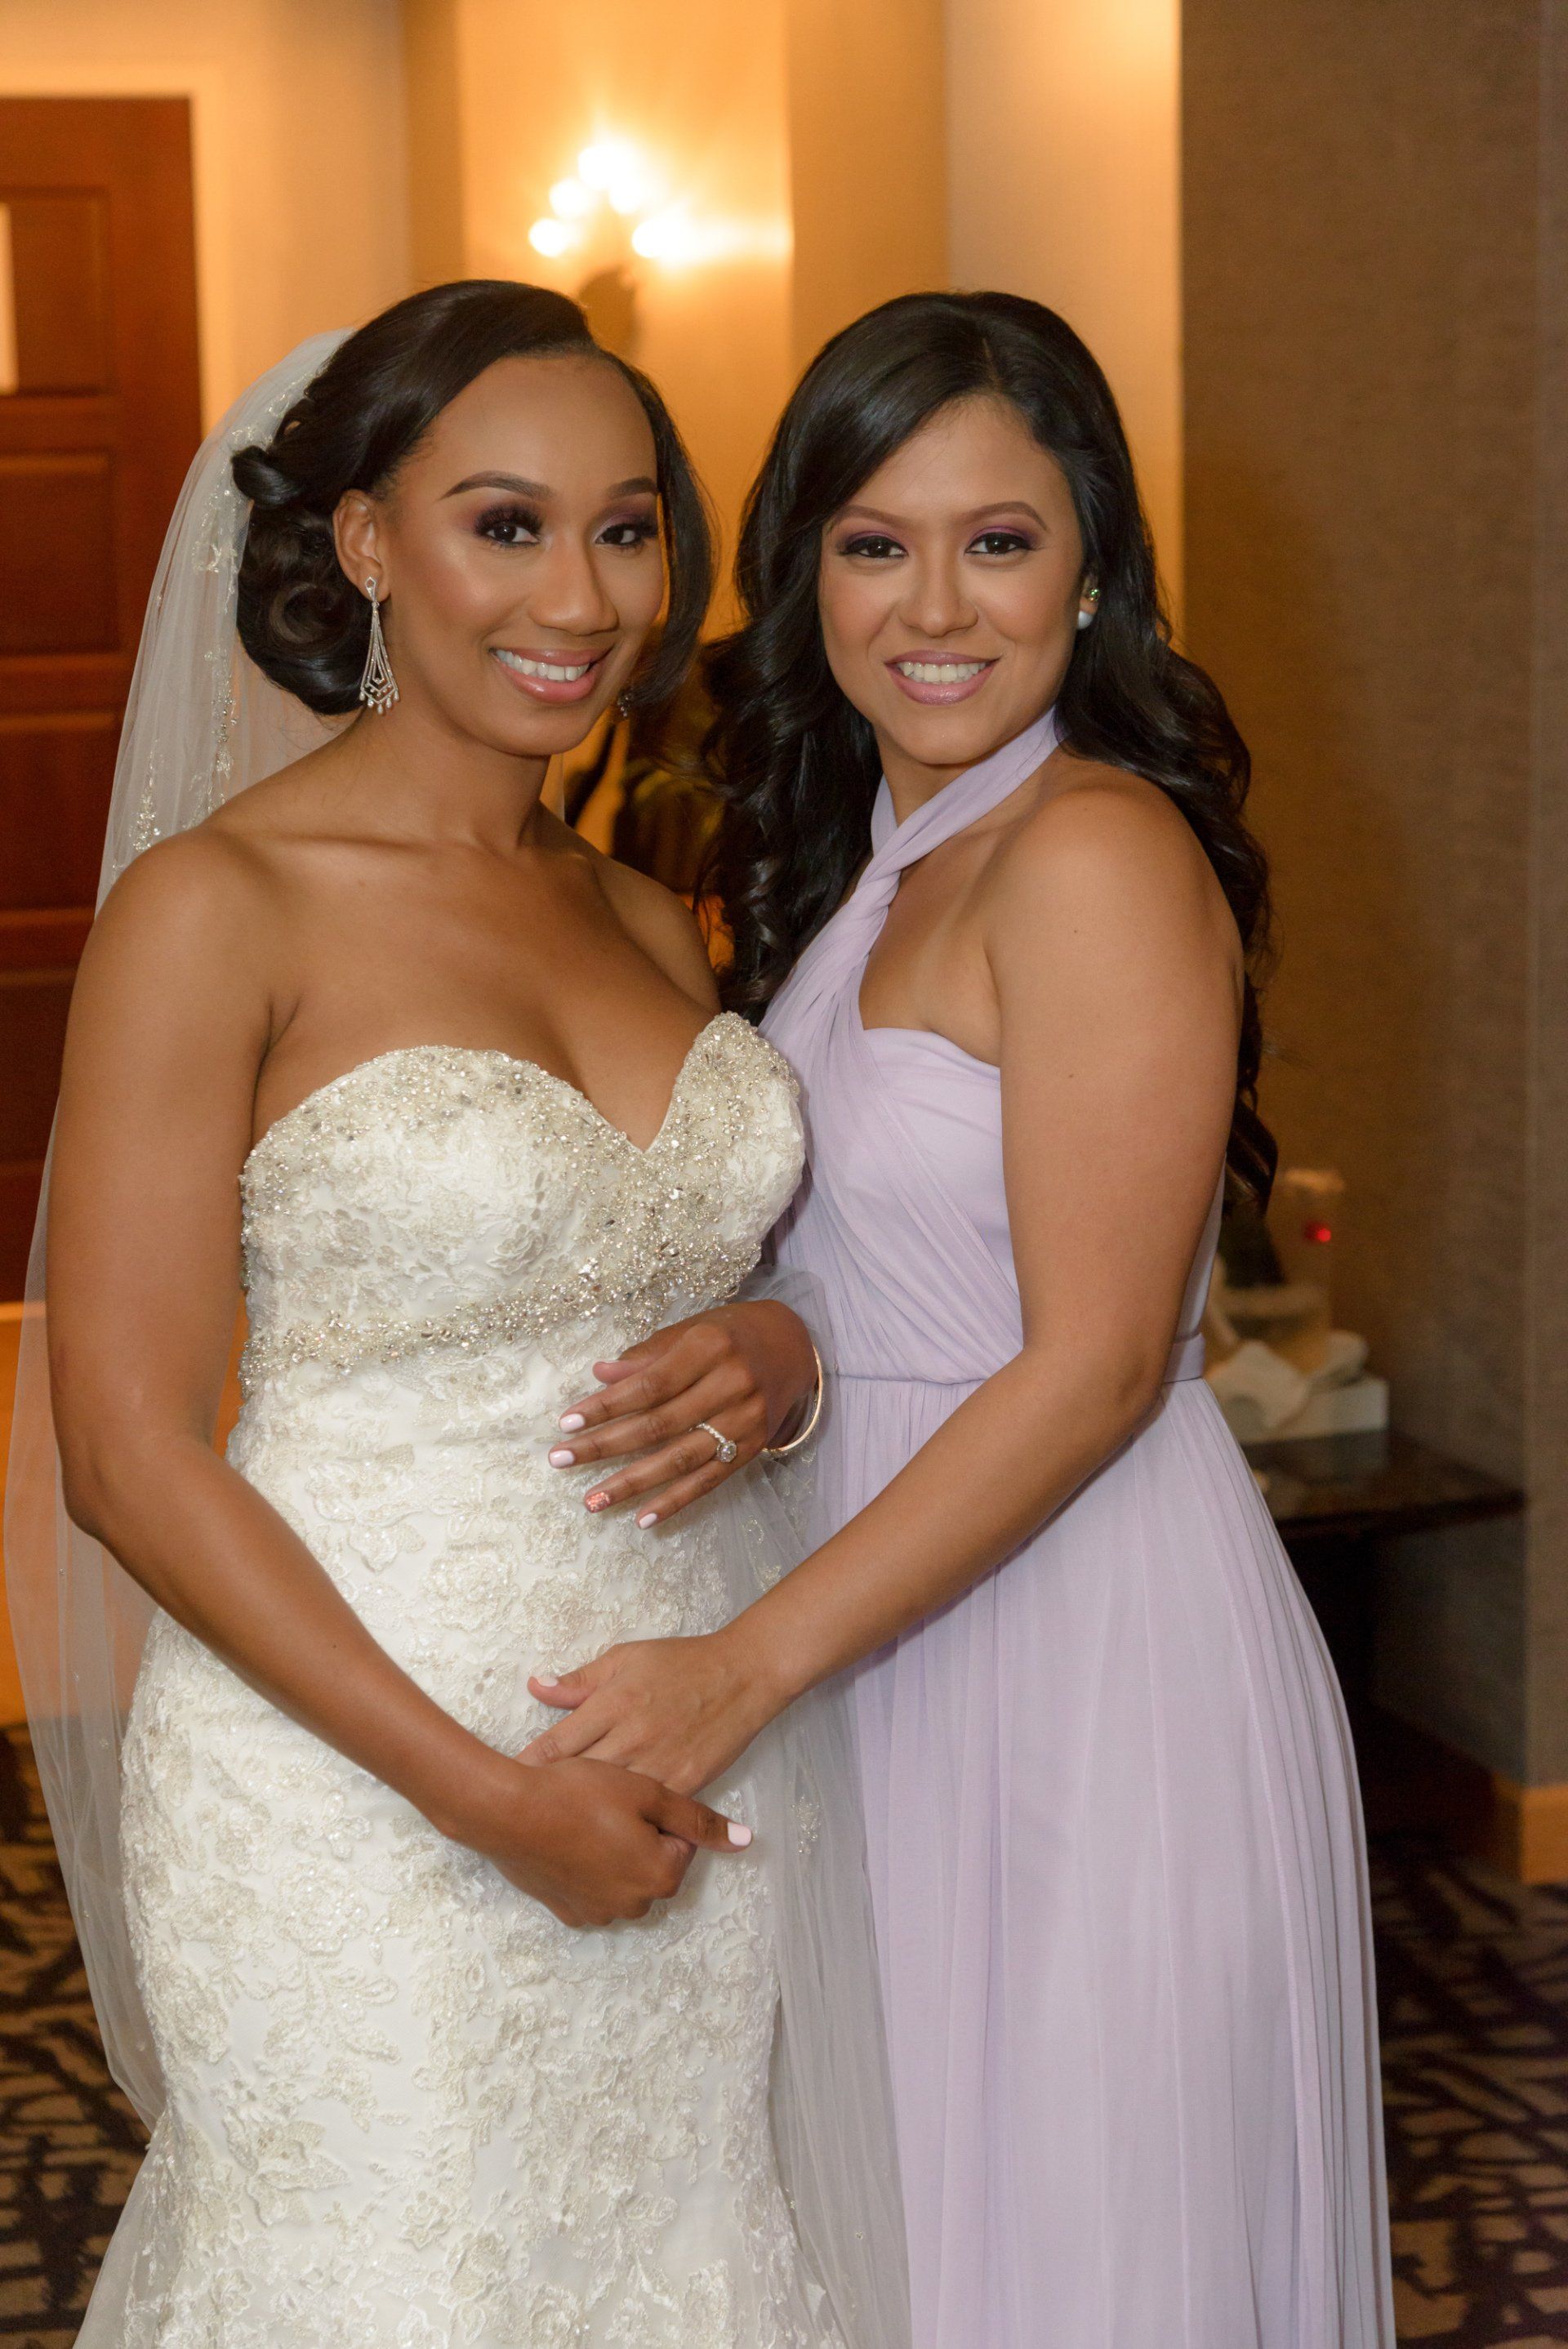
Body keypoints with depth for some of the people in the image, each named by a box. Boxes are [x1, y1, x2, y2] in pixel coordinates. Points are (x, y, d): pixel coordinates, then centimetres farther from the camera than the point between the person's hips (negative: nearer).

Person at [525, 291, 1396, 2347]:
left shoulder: (1098, 856, -16)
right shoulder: (865, 858, 11)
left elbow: (1095, 1365, -20)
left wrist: (749, 1664, -20)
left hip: (1095, 1654, -8)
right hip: (899, 1626, 8)